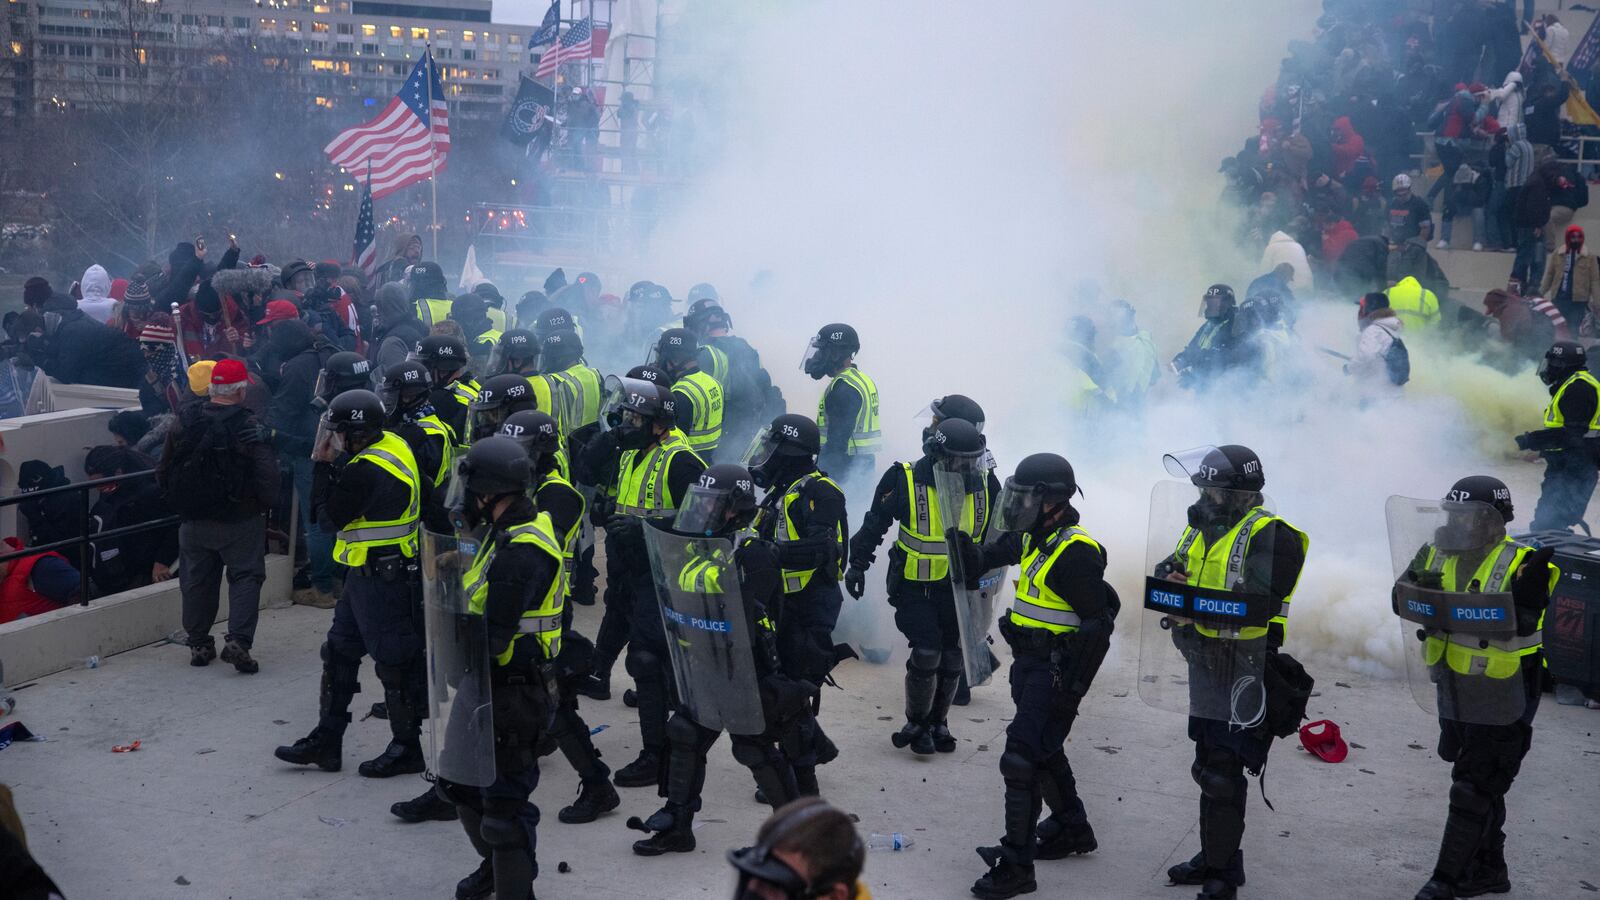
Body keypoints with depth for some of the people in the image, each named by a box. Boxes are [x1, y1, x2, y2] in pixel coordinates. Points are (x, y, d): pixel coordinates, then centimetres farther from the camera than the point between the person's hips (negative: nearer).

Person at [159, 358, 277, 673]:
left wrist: (180, 502, 21)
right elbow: (267, 476, -18)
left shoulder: (185, 423, 0)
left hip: (193, 521, 4)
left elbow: (164, 473, 8)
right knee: (245, 577, 4)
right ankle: (238, 640, -8)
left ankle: (198, 644, 22)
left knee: (197, 580, 15)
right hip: (240, 522, -4)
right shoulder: (250, 427, -16)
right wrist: (265, 504, -1)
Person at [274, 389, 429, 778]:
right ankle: (326, 740, 25)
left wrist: (324, 464, -10)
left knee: (393, 661, 2)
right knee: (339, 651, 16)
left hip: (381, 579, -11)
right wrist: (330, 463, 1)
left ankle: (406, 748, 15)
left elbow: (331, 516, -15)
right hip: (366, 574, 11)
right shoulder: (390, 444, 5)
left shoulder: (367, 471, -25)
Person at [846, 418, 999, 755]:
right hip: (915, 588, -3)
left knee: (952, 658, 7)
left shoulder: (985, 484, -6)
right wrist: (858, 564, 2)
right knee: (926, 654, -11)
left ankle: (937, 722, 27)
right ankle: (916, 724, 10)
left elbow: (995, 533, 12)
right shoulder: (905, 480, -15)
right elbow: (874, 524, -2)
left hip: (958, 588, 4)